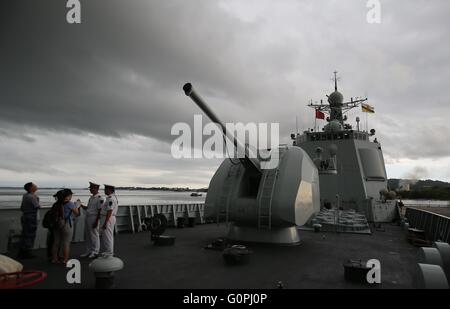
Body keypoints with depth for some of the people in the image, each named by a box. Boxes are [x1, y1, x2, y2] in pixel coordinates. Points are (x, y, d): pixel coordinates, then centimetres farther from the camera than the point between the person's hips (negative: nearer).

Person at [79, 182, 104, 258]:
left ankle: (95, 252, 13)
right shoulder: (91, 197, 14)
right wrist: (81, 205, 5)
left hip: (93, 218, -9)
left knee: (94, 235, 1)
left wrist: (96, 221, -18)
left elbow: (99, 211, -16)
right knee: (87, 235, 14)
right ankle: (88, 251, 26)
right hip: (88, 217, 9)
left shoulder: (99, 198, -14)